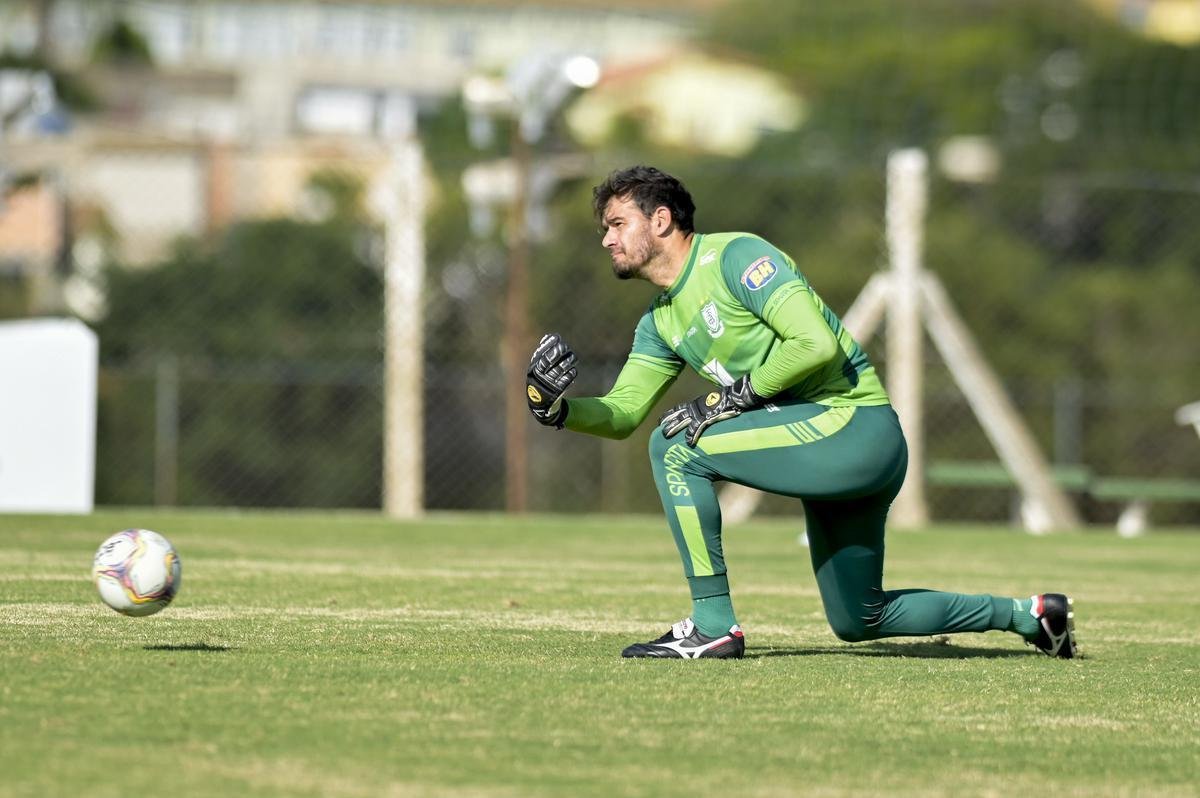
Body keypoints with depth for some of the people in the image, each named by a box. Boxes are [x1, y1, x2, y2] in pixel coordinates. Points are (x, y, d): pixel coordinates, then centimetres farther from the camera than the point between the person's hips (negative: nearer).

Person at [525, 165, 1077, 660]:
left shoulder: (735, 257, -12)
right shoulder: (660, 322, 16)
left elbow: (817, 344, -22)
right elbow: (622, 413, 12)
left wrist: (736, 395, -18)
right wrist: (558, 411, -8)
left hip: (854, 423, -10)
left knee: (678, 446, -17)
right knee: (858, 621, 13)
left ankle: (713, 624, -12)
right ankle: (1026, 615, 27)